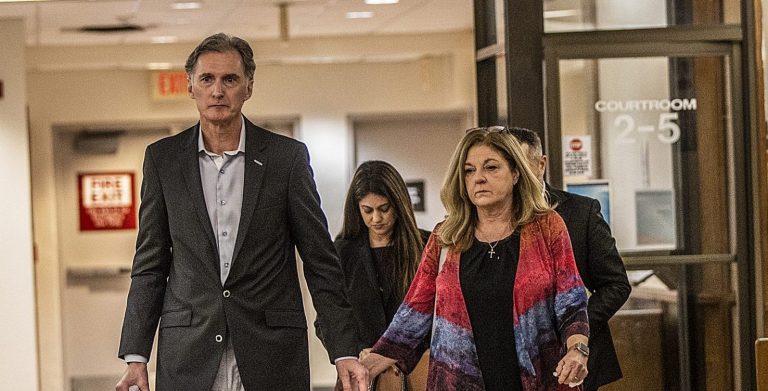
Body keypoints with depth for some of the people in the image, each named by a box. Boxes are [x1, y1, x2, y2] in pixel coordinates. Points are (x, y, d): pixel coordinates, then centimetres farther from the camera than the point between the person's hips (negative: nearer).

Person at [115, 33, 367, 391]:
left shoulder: (288, 157, 1)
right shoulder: (162, 158, 5)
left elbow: (321, 263, 2)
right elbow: (150, 265, 8)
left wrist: (344, 351, -4)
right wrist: (136, 357, 1)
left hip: (271, 356, -1)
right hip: (188, 357, 1)